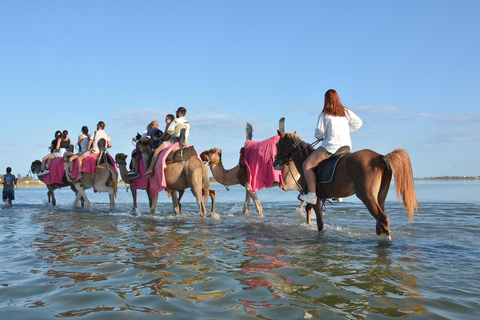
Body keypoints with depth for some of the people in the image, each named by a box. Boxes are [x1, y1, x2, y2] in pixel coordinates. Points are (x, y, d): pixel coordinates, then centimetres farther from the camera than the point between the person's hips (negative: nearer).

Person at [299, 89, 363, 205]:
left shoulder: (324, 115, -8)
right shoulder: (346, 112, 9)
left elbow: (319, 132, -8)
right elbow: (358, 123, 17)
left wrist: (319, 137, 14)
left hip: (330, 147, -8)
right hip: (347, 147, 8)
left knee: (307, 166, -2)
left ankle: (312, 194, -14)